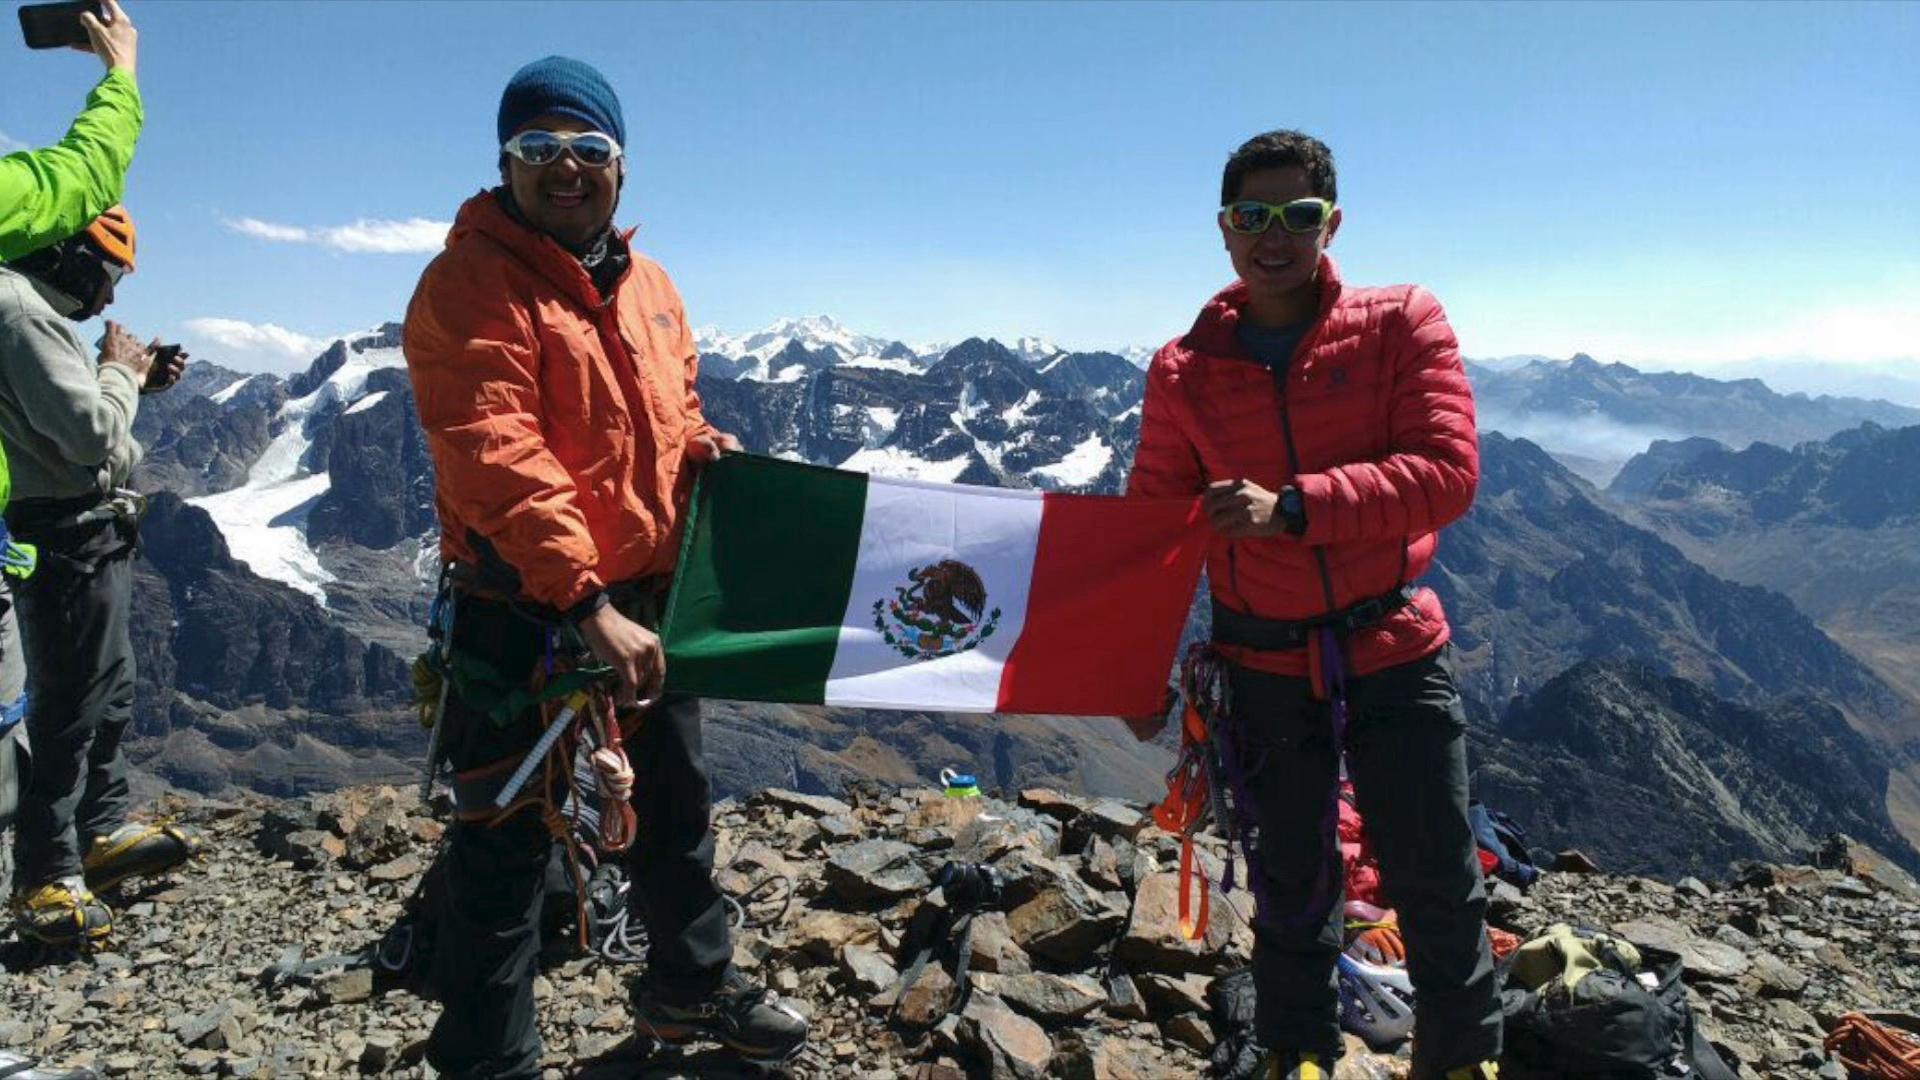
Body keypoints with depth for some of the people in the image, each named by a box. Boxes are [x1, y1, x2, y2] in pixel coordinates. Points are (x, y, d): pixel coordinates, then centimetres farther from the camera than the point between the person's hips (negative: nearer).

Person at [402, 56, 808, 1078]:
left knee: (677, 800, 21)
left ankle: (691, 985, 43)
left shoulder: (650, 286, 11)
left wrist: (716, 457, -2)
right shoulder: (472, 283, -13)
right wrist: (583, 600, -35)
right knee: (506, 840, 4)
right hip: (526, 611, -7)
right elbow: (495, 454, -26)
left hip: (648, 599, 8)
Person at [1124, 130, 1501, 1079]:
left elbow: (1448, 470, -17)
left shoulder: (1403, 325, -5)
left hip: (1394, 652, 0)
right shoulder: (1182, 371, -1)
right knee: (1291, 883, 15)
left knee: (1437, 883, 9)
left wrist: (1291, 506, -27)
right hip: (1264, 666, 1)